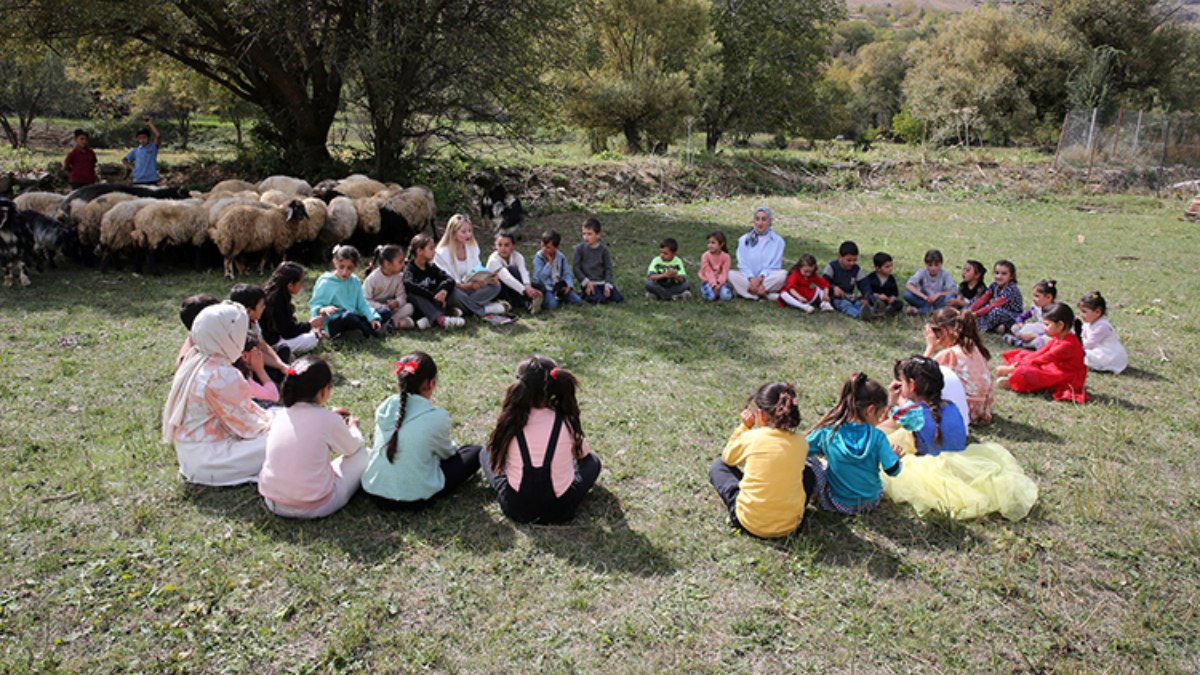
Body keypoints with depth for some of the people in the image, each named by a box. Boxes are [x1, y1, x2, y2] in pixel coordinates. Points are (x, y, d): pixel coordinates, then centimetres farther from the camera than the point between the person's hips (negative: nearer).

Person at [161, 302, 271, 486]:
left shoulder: (194, 359, 3)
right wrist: (269, 423, 2)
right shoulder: (222, 376, -25)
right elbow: (247, 426, -16)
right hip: (206, 459, -9)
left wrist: (265, 416, 9)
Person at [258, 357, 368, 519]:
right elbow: (352, 447, 6)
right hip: (315, 508, -6)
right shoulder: (329, 420, -15)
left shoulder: (280, 416, -2)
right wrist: (352, 427, 25)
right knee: (362, 454, 9)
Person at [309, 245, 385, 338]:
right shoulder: (326, 283, -9)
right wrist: (324, 310, -35)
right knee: (349, 316, -39)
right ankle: (373, 332, -14)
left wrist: (373, 318, -12)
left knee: (385, 313, -2)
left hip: (353, 320, 6)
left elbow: (362, 304, 5)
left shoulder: (355, 281, 6)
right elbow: (314, 306, -11)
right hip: (333, 323, -6)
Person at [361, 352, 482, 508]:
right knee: (475, 452, 7)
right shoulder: (437, 417, -16)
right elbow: (446, 452, 4)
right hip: (414, 499, -6)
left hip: (375, 491, 6)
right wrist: (454, 448, 30)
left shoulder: (384, 408, -2)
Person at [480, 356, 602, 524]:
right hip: (559, 510, 0)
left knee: (487, 453, 24)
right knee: (592, 461, 25)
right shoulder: (566, 421, -17)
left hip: (516, 509, 0)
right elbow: (583, 454, 5)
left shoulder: (510, 422, -17)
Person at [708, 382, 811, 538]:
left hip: (750, 523, -3)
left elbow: (728, 458, 8)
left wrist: (744, 427, 8)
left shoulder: (751, 438, -12)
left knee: (718, 465, 19)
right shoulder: (801, 443, -5)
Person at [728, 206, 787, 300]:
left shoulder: (778, 241, 2)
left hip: (768, 278, -1)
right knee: (731, 274, -27)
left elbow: (774, 265, -4)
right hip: (748, 279, 1)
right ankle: (766, 295, -29)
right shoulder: (744, 240, 5)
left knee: (783, 274, -30)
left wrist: (760, 278, -21)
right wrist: (751, 279, -19)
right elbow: (742, 264, -1)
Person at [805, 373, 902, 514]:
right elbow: (893, 470, -13)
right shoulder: (877, 436, -18)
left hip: (837, 503, -2)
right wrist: (895, 456, 9)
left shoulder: (827, 431, -17)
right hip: (871, 502, 2)